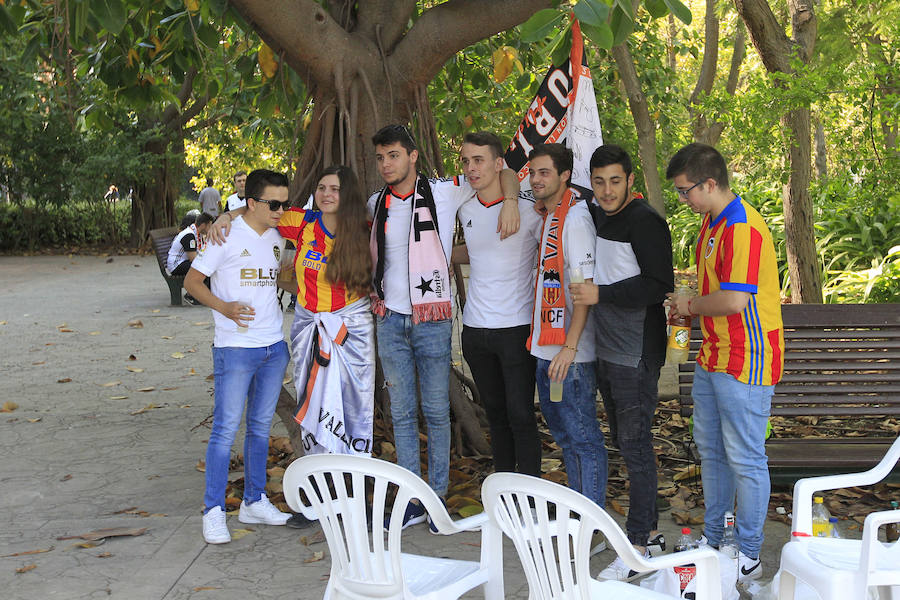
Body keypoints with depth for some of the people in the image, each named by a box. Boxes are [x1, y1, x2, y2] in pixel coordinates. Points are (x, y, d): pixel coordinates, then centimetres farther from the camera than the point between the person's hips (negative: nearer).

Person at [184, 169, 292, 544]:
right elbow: (192, 281, -6)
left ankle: (254, 502, 24)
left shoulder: (277, 237, 11)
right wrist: (224, 307, -20)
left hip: (274, 347, 6)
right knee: (226, 428, -4)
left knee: (261, 426, 13)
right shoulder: (227, 236, -8)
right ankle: (213, 511, 5)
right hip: (236, 348, -6)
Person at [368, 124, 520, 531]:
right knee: (402, 414, 7)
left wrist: (510, 201, -14)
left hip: (432, 321, -3)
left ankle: (438, 497, 13)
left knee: (437, 413, 2)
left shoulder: (445, 193, -3)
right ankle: (412, 500, 15)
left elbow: (503, 172, 4)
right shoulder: (376, 204, 9)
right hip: (389, 320, 3)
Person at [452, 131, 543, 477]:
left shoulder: (528, 209, -9)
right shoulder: (466, 210, 8)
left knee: (520, 415, -4)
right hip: (475, 329, 5)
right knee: (495, 413, 14)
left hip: (516, 328, -5)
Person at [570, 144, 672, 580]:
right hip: (606, 350, 9)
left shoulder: (646, 223, -14)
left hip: (636, 355, -9)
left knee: (635, 445, -4)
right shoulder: (596, 217, 11)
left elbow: (657, 285, -20)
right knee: (624, 440, 15)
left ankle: (638, 547, 4)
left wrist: (601, 294, -23)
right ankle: (649, 528, 28)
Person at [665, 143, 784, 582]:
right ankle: (713, 540, 32)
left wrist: (690, 305, -12)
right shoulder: (712, 221, 12)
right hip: (712, 357, 10)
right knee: (710, 449, 18)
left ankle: (748, 555, 14)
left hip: (745, 363, -10)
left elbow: (734, 300, -28)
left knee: (745, 458, 0)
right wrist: (690, 310, 6)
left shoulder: (742, 228, -21)